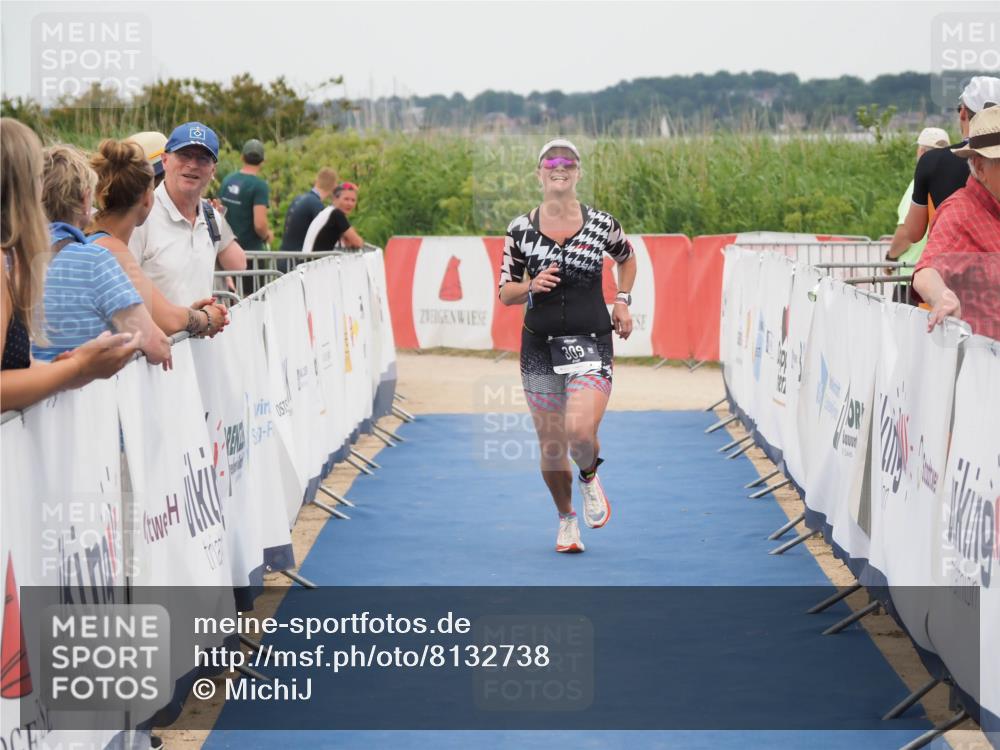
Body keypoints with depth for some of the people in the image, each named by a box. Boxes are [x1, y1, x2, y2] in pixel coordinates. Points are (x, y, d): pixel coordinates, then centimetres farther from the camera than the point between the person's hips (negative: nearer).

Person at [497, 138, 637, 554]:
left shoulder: (601, 224, -1)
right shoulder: (520, 229, 0)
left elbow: (627, 257, 21)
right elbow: (505, 292, 6)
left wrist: (622, 300, 9)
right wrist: (531, 286, -14)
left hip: (591, 343, -2)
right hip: (539, 347, 2)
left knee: (581, 431, -22)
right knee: (550, 448, 6)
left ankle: (590, 478, 14)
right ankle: (566, 519, 32)